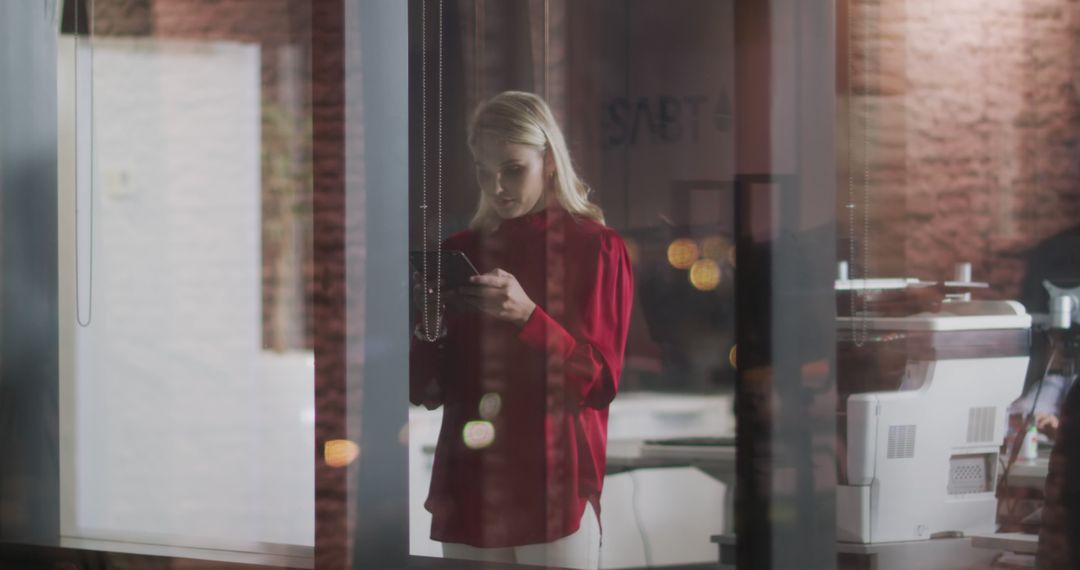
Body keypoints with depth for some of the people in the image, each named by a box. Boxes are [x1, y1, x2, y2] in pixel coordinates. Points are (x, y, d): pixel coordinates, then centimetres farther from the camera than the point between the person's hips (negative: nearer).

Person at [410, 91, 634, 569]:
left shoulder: (597, 248, 0)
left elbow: (600, 382, -7)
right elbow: (424, 392, 9)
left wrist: (527, 316, -20)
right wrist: (428, 329, -11)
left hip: (555, 489, -4)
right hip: (466, 488, 4)